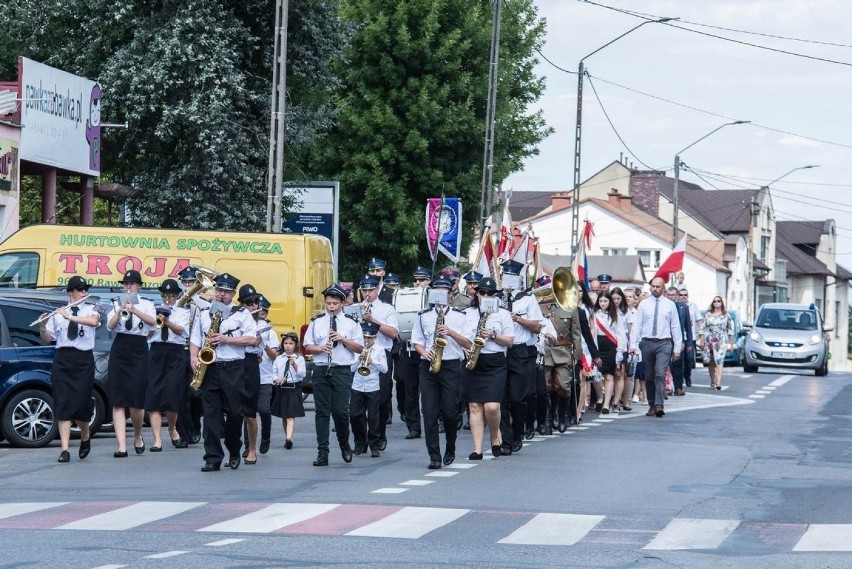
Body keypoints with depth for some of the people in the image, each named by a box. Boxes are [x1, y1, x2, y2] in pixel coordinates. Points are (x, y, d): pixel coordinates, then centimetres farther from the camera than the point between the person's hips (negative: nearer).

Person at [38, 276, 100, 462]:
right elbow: (47, 339, 8)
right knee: (63, 404, -5)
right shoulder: (58, 313, 7)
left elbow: (93, 321, -20)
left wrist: (70, 317, -24)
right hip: (62, 360, 1)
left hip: (83, 360, -1)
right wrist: (42, 327, -11)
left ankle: (85, 437, 28)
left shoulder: (90, 310, 4)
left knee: (81, 403, -2)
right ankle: (64, 449, -7)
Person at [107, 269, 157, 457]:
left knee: (137, 400, -5)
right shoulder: (117, 305, 11)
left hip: (138, 352, -2)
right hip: (119, 351, 2)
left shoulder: (146, 304, 6)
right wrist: (120, 311, -22)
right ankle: (121, 446, -8)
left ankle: (138, 436, 23)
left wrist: (134, 310, -30)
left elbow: (152, 321, -15)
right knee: (118, 401, -6)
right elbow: (110, 326, -4)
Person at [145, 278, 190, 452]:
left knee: (172, 394, -7)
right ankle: (157, 440, -8)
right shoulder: (155, 310, 15)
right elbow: (147, 334, 9)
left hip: (176, 354, -2)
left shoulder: (183, 312, 11)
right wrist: (156, 322, -9)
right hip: (156, 352, 2)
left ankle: (172, 428, 24)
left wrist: (167, 322, -24)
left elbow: (181, 330, -8)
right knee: (153, 397, -8)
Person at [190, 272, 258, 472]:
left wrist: (226, 339, -11)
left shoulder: (242, 314, 7)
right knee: (211, 413, -3)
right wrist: (194, 357, -3)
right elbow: (195, 340, 15)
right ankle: (213, 458, -4)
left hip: (233, 368, -2)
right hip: (209, 368, 2)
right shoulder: (203, 314, 16)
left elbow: (252, 339, -4)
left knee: (234, 413, 0)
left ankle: (234, 453, 19)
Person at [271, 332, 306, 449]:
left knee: (291, 416, -12)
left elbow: (302, 374, -8)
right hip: (281, 389, 4)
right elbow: (273, 372, 7)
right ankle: (287, 437, 23)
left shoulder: (299, 359, 0)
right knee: (283, 416, 12)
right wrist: (277, 380, -13)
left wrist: (294, 364, -21)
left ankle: (289, 438, -23)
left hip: (294, 388, -4)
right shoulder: (278, 359, 8)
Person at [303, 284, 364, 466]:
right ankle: (322, 453, 1)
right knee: (322, 412, 0)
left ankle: (344, 445, 18)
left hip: (342, 371, -1)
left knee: (340, 411, -6)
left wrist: (343, 339, -11)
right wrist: (320, 348, -10)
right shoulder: (316, 322, 10)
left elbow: (359, 348, 4)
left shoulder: (351, 323, 6)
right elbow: (307, 347, 9)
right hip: (320, 370, 1)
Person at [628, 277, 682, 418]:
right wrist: (633, 344, -8)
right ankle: (652, 406, 15)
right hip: (647, 343, 2)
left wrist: (677, 348, 1)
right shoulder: (643, 304, 6)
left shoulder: (670, 305, 5)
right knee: (649, 376, 7)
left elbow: (676, 327, 5)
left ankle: (659, 405, -20)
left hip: (664, 344, -2)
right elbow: (636, 325, 2)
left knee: (660, 374, -15)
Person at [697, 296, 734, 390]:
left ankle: (718, 382, -26)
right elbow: (703, 328, 9)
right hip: (709, 341, 2)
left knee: (719, 361, -16)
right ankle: (712, 382, 15)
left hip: (721, 341, -2)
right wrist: (701, 340, 1)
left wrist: (731, 343, 6)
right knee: (711, 363, 4)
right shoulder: (707, 314, 11)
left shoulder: (726, 315, 9)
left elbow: (730, 330, 10)